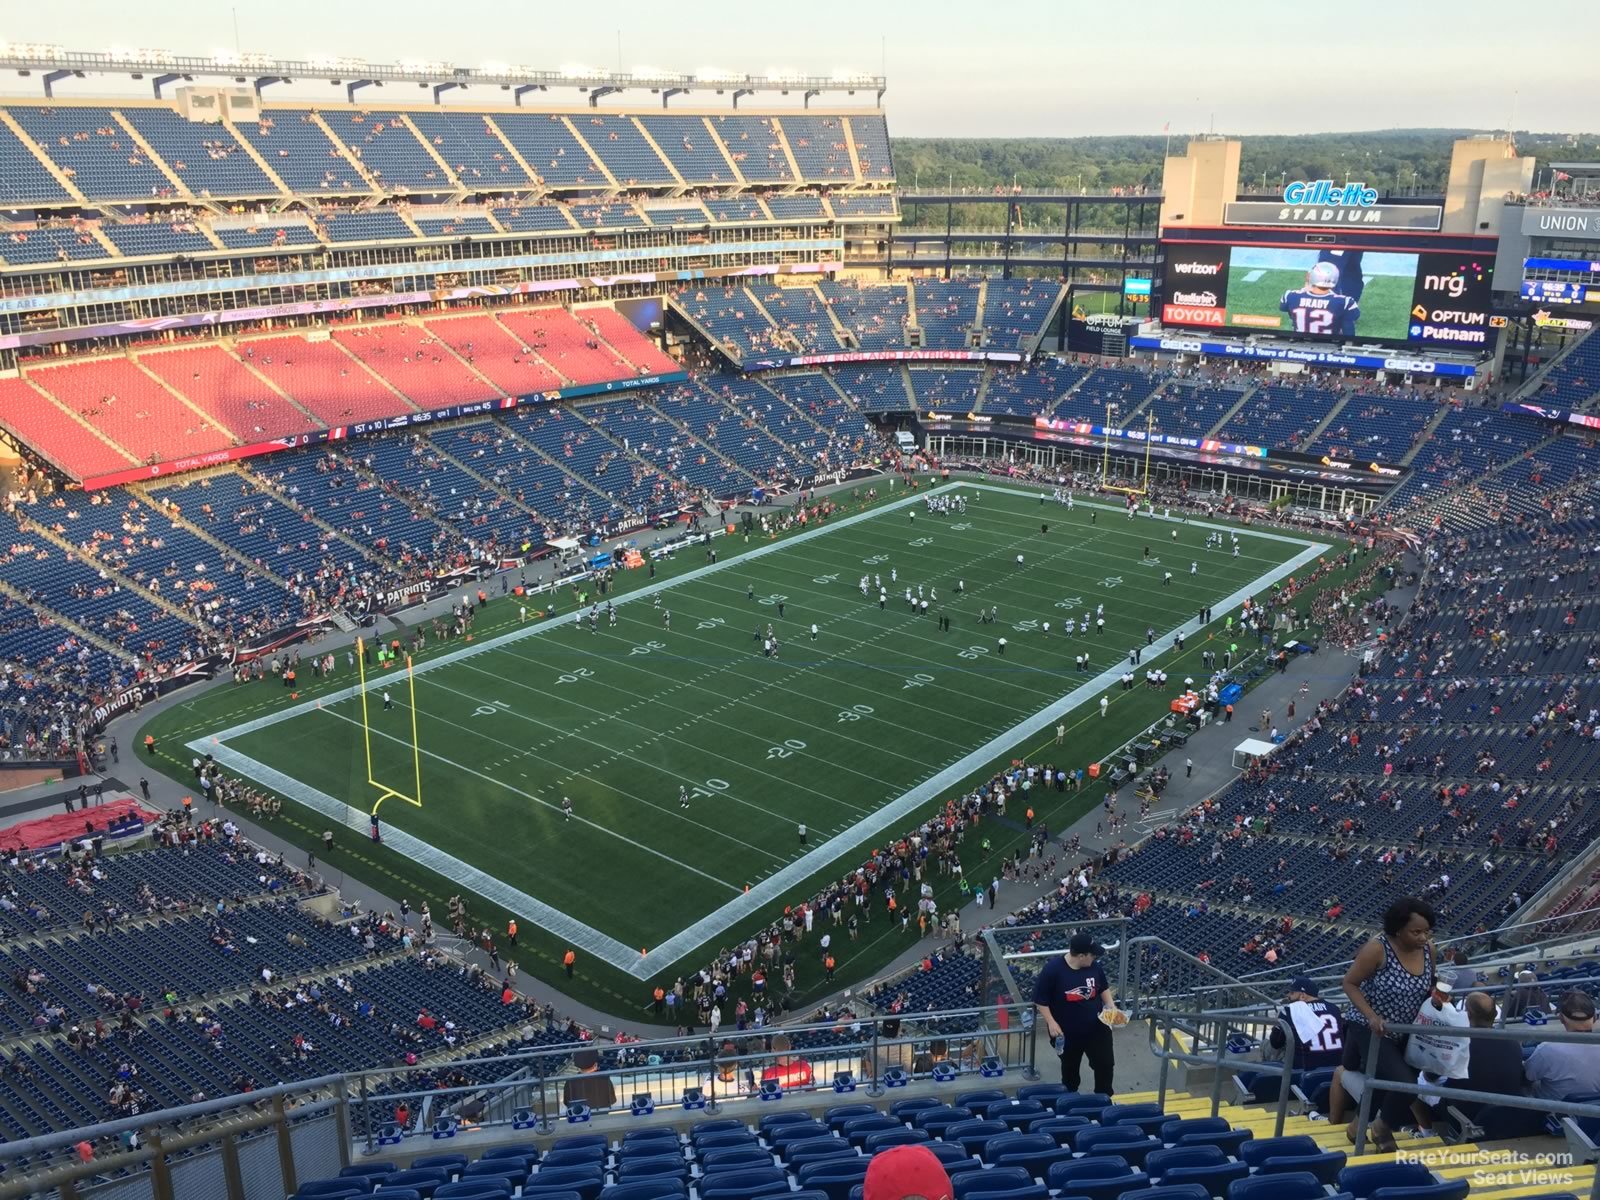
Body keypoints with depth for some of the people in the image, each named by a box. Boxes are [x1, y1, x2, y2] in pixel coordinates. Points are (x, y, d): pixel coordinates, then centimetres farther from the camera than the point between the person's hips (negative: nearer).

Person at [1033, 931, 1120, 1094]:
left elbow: (1104, 988, 9)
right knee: (1070, 1068, 19)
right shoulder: (1052, 969, -24)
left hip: (1097, 1028, 3)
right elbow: (1040, 1000, -15)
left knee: (1106, 1064, 12)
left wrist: (1111, 1007, -5)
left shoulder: (1094, 966, -10)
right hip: (1068, 1032, -3)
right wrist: (1051, 1022, -20)